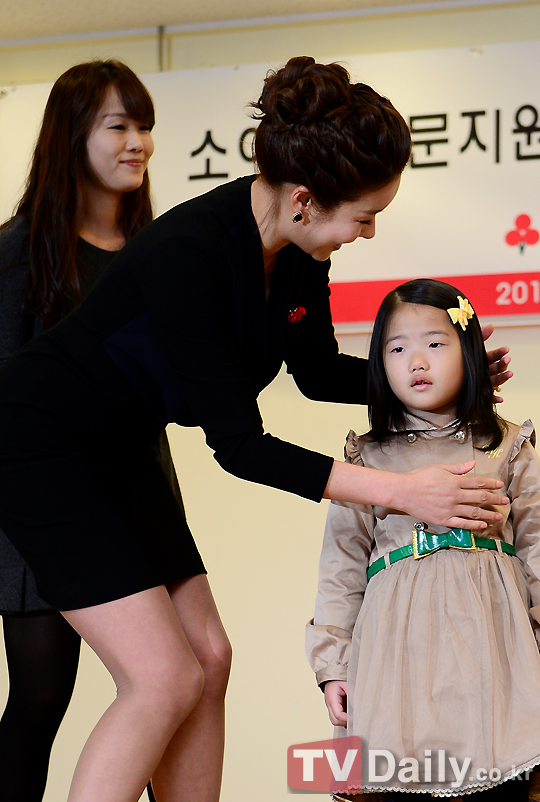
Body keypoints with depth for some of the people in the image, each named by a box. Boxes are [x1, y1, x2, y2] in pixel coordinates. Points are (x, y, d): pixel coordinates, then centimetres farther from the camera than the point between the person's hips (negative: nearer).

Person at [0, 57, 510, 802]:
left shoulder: (301, 251, -8)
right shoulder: (189, 255, -32)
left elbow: (319, 372, 11)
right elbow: (239, 445, -30)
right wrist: (401, 490, -32)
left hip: (117, 452, 9)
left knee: (207, 656, 5)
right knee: (165, 678, -13)